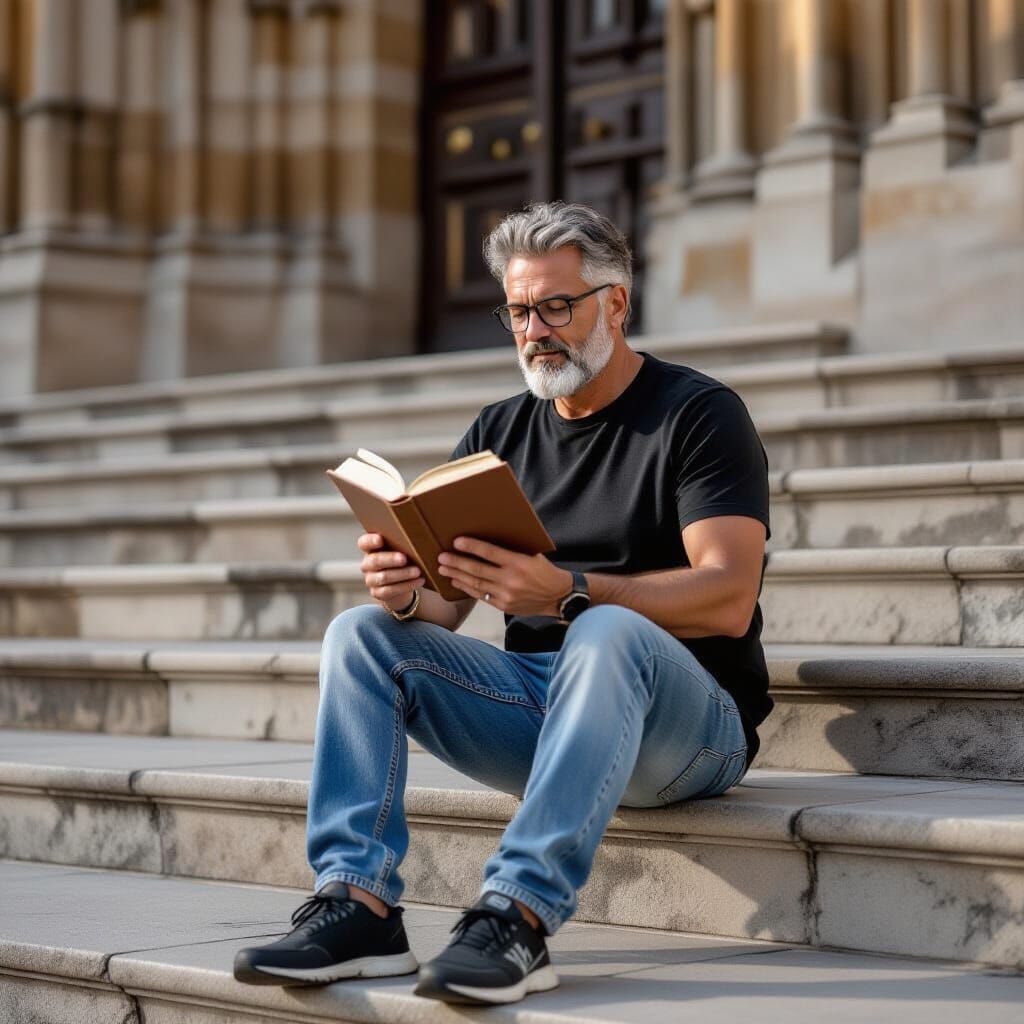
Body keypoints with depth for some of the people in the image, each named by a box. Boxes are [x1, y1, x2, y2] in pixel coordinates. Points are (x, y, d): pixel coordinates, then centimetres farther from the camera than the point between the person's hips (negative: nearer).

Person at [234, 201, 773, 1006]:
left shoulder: (698, 414, -4)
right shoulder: (500, 434, 14)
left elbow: (728, 600, -18)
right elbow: (444, 609, 7)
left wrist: (567, 593, -32)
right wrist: (407, 595, -19)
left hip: (691, 717, -6)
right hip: (537, 699, 6)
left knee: (608, 635, -37)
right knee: (363, 632, -11)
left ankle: (518, 915, -44)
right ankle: (359, 903, -25)